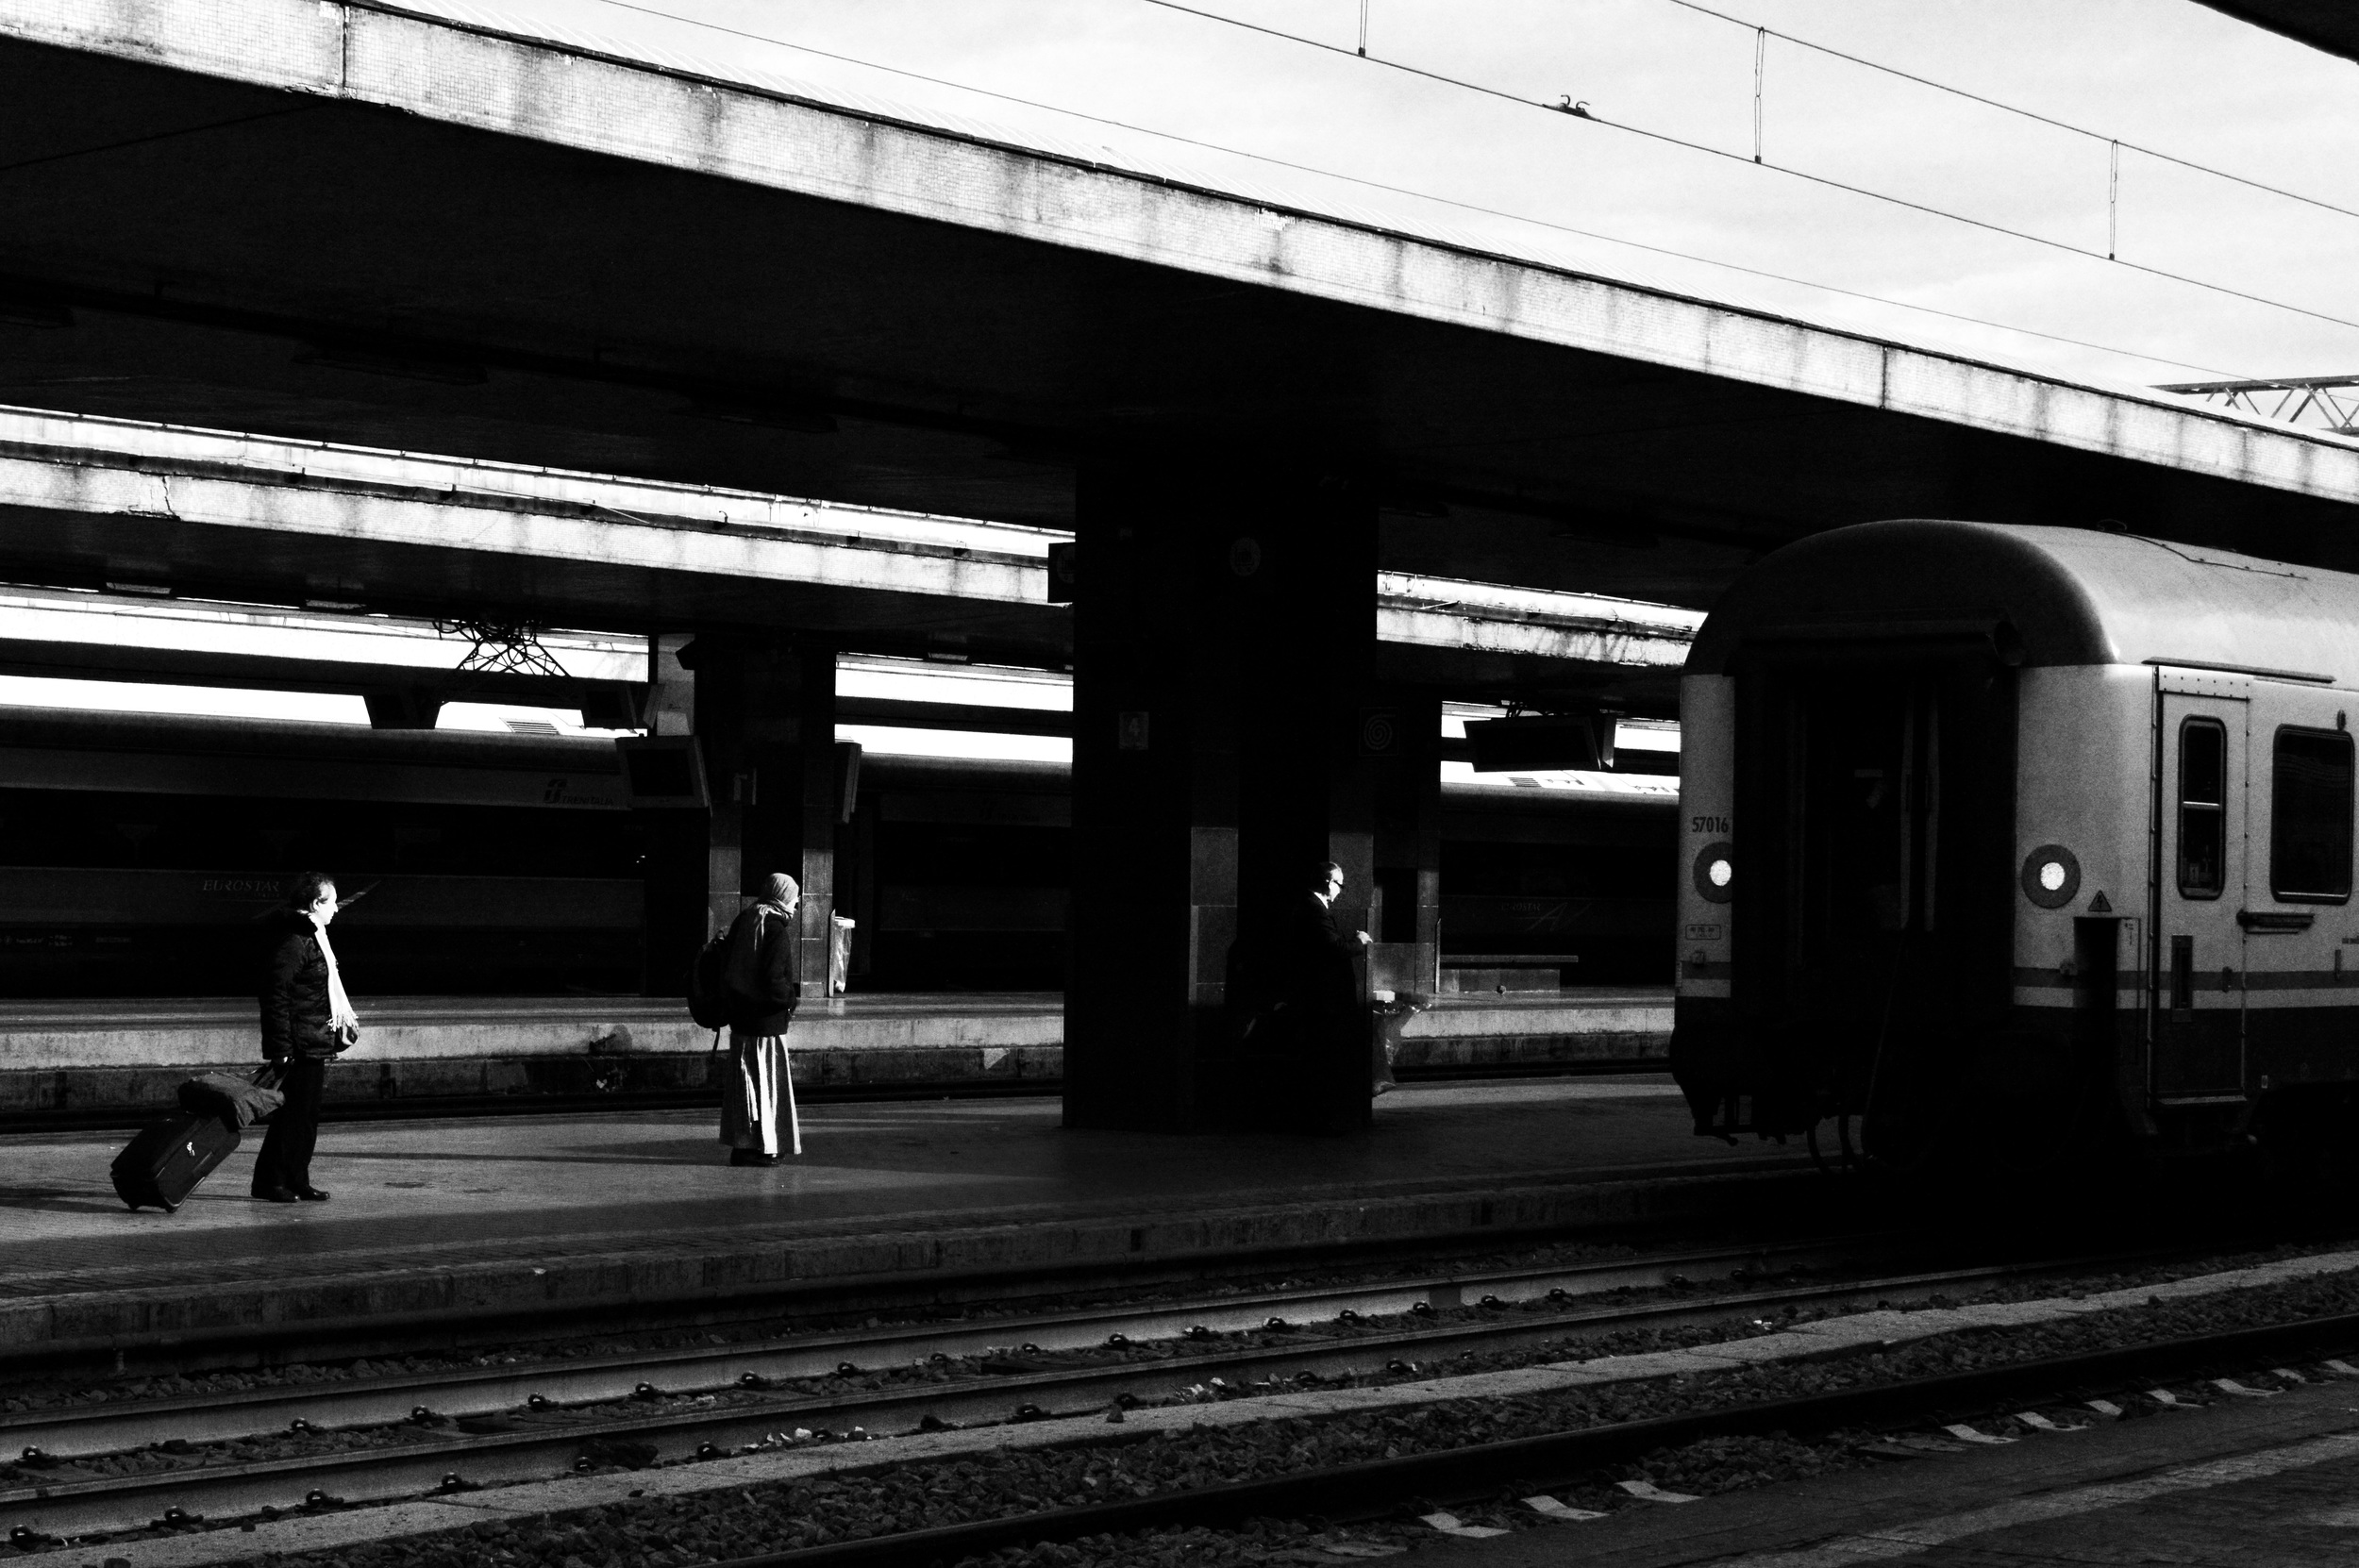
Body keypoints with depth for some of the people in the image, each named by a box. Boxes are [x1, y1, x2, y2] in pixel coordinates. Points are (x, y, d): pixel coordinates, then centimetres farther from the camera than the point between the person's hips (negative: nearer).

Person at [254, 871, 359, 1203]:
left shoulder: (313, 938, 17)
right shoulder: (292, 942, -16)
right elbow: (276, 997, -20)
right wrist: (281, 1049, -22)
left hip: (315, 1045, 10)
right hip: (299, 1047, -10)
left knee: (307, 1117, 12)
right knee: (291, 1116, -6)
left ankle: (297, 1182, 17)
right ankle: (270, 1181, -1)